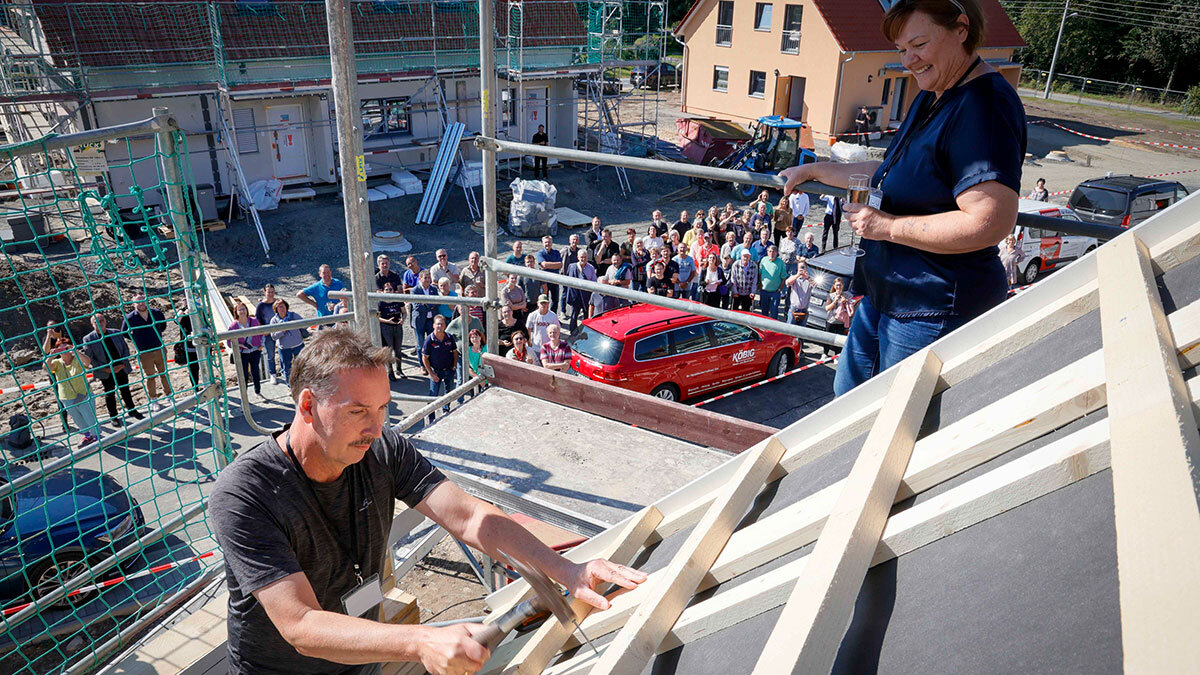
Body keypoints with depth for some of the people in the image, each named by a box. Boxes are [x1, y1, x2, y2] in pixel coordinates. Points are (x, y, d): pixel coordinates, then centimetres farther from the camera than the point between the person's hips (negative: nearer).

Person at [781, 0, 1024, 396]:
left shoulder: (985, 106, -22)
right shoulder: (931, 98, 11)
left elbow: (990, 222, -30)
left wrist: (889, 226, -23)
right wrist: (814, 171, 22)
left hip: (933, 314, -10)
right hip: (886, 294, 10)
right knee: (850, 394, 23)